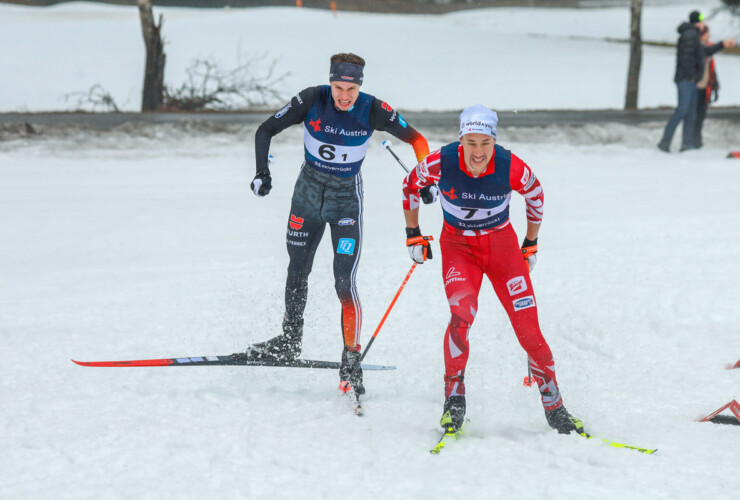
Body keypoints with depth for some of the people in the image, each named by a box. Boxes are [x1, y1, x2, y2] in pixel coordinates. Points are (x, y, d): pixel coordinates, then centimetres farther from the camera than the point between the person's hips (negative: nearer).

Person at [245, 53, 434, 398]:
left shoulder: (373, 111, -19)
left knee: (344, 283, -11)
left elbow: (416, 140, -7)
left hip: (347, 199, -2)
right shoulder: (311, 101, -17)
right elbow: (266, 130, -8)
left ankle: (351, 361, -2)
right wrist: (262, 171, -21)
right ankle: (290, 341, 34)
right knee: (297, 272, 14)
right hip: (308, 191, 2)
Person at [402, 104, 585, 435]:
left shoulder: (512, 168, -22)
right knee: (461, 315, -27)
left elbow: (535, 195, 1)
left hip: (501, 244, 1)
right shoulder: (441, 163, -22)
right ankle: (454, 398, -12)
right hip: (458, 245, -1)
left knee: (529, 329, -6)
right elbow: (411, 185, 0)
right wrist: (413, 235, 6)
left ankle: (554, 408, 10)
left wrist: (530, 245, 9)